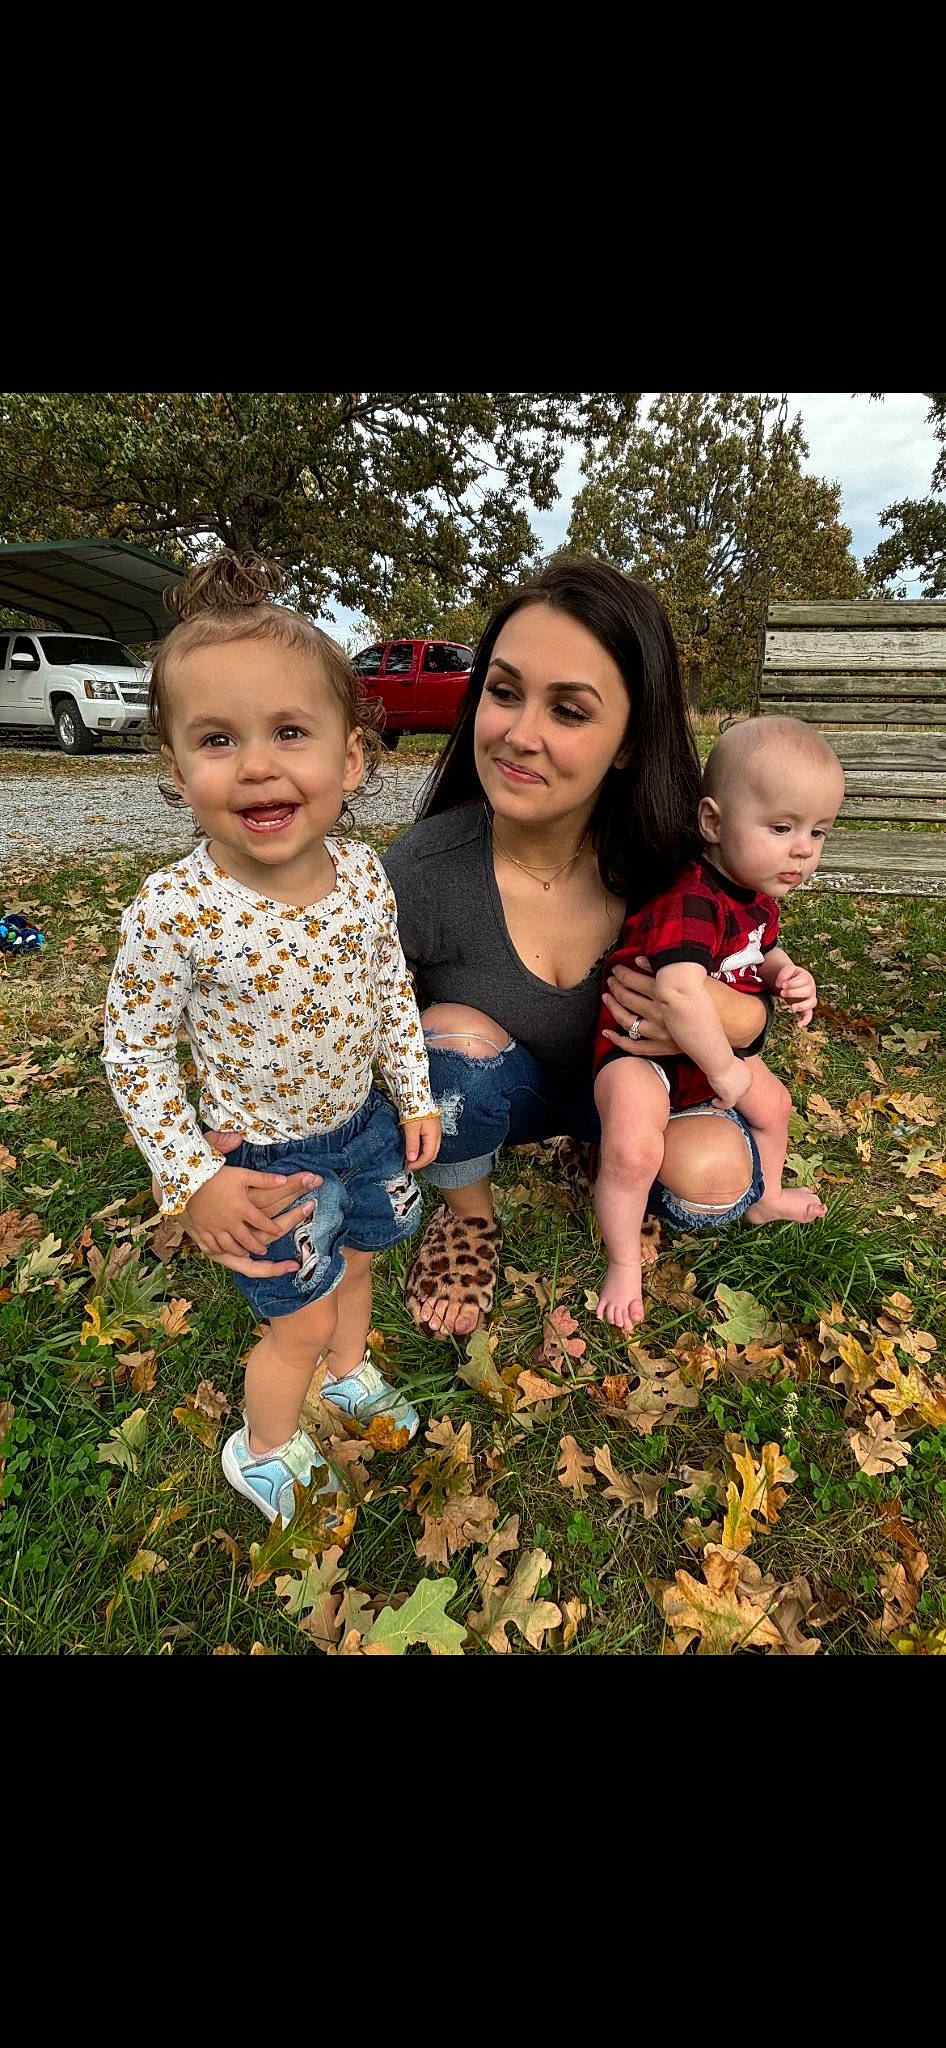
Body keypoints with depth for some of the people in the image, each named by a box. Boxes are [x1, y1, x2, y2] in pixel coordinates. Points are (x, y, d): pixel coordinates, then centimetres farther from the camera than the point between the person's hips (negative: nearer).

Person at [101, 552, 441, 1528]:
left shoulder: (363, 874, -14)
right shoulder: (175, 910, -28)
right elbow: (132, 1053, -16)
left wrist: (415, 1096, 6)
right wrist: (192, 1182, -16)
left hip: (365, 1121, 5)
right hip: (268, 1158, -4)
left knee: (355, 1261, 28)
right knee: (301, 1320, 12)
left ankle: (347, 1372, 60)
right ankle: (262, 1450, 45)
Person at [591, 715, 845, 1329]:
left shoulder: (758, 896, 1)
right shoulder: (692, 901, -32)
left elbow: (763, 951, 21)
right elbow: (679, 991, -45)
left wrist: (788, 974, -3)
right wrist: (724, 1069, -31)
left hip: (715, 1050, 10)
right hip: (640, 1048, -9)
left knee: (772, 1101, 25)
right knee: (632, 1152, -30)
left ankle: (766, 1198, 54)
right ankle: (624, 1265, -2)